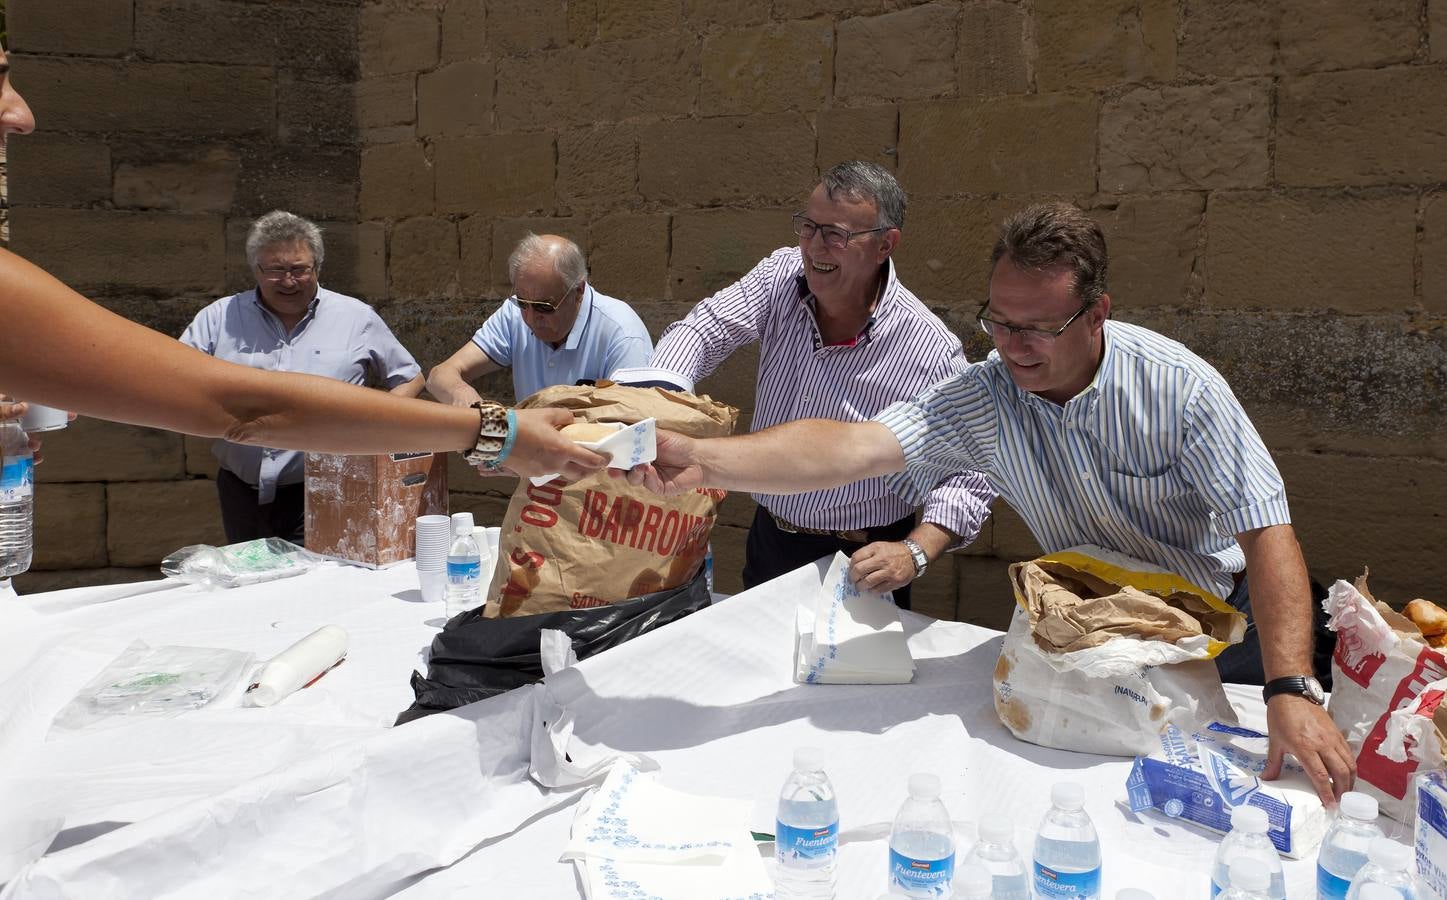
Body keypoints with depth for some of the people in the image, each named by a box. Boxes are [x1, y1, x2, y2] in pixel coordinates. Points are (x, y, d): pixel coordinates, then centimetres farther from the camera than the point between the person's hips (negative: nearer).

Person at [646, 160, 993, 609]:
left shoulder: (932, 350, -22)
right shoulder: (783, 274, -9)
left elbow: (967, 478, -19)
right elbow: (700, 332, -15)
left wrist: (914, 553, -35)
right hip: (768, 537, 5)